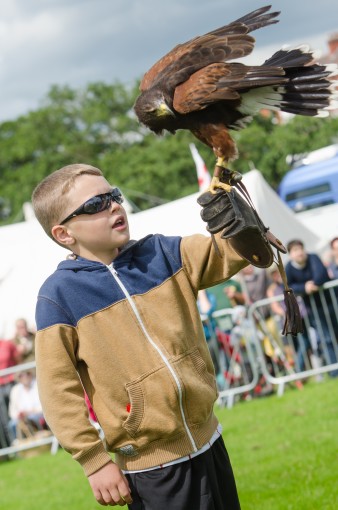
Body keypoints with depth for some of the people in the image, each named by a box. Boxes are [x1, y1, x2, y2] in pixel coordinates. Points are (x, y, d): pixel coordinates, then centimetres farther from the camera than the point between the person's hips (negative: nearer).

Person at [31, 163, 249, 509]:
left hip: (207, 442, 5)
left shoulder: (161, 254, 5)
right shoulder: (59, 294, -9)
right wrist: (94, 462, -12)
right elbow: (59, 387, -11)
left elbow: (230, 250, -1)